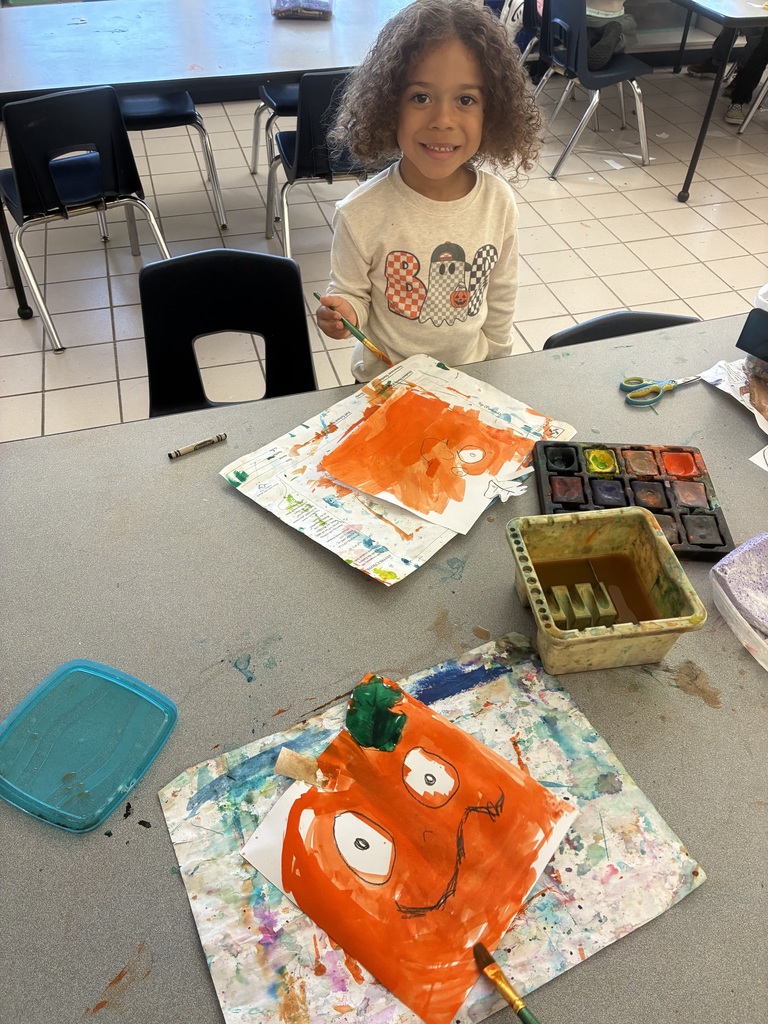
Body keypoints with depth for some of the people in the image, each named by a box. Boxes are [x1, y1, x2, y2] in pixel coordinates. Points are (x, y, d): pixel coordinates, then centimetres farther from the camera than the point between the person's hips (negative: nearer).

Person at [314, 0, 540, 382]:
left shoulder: (499, 201, -13)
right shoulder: (361, 214, -23)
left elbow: (501, 297, -1)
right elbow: (350, 291, -9)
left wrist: (495, 368, 8)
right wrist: (343, 311, -31)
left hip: (470, 377, 3)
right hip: (385, 383, -2)